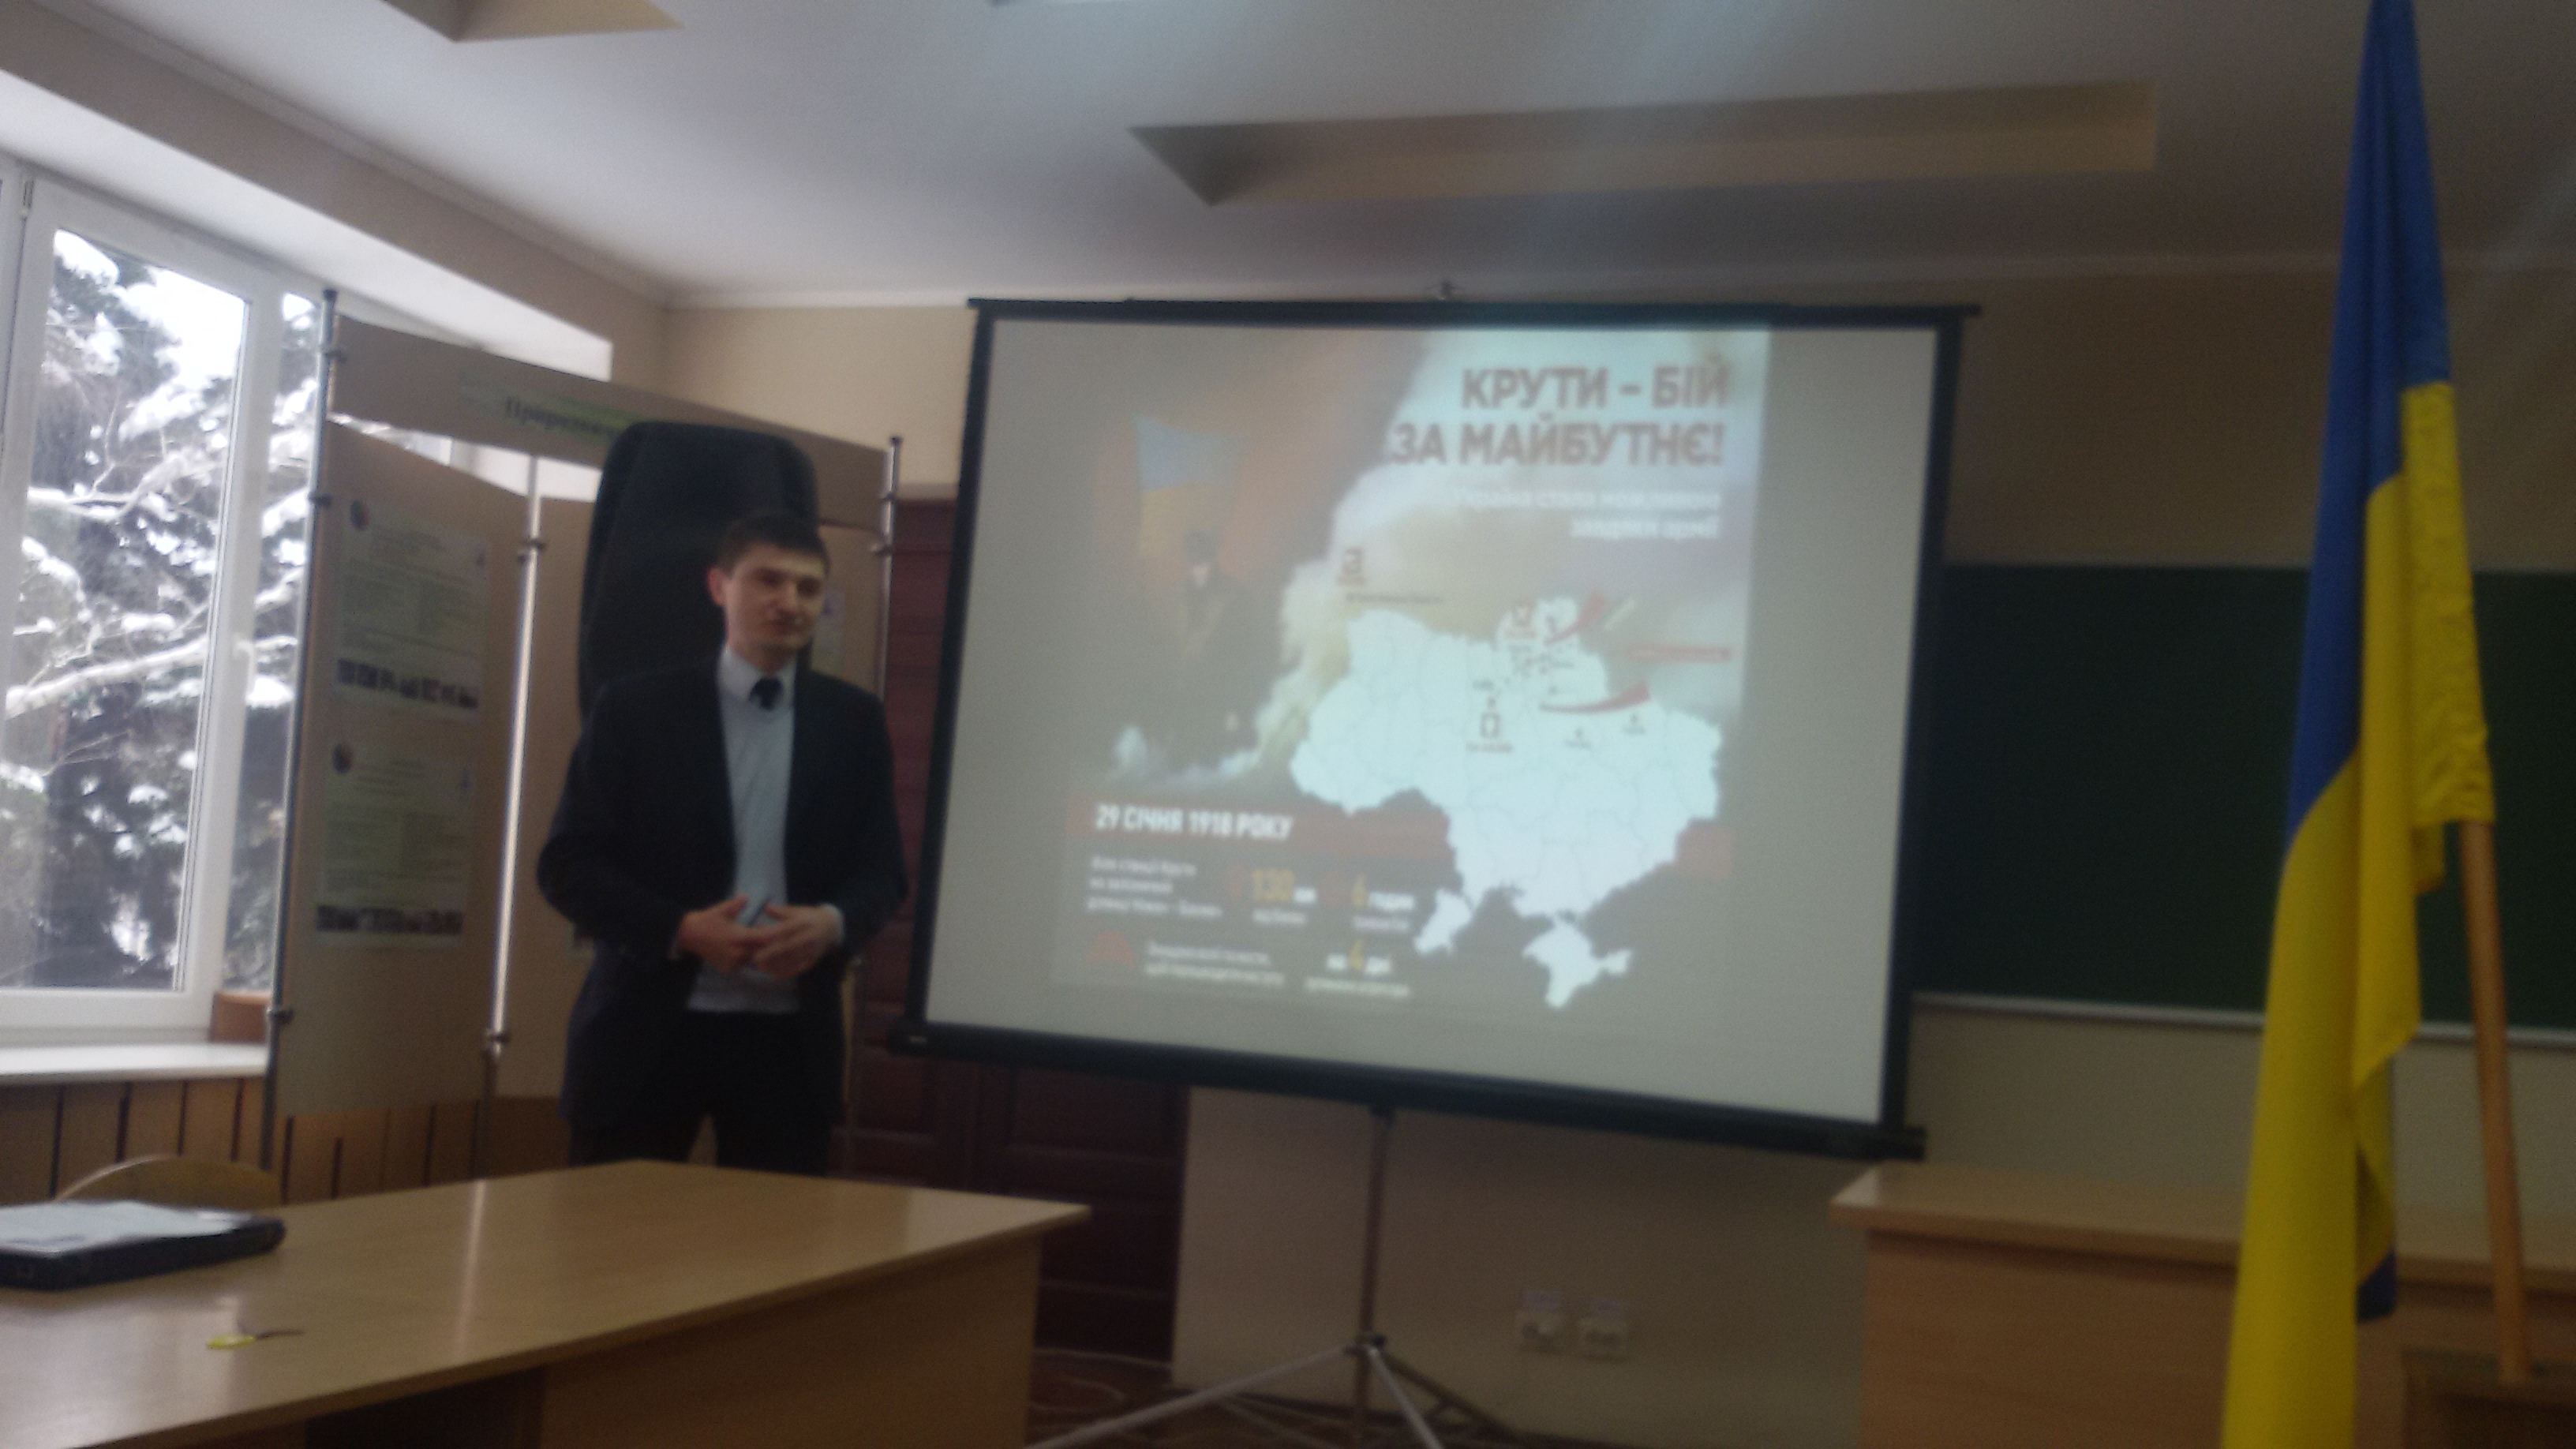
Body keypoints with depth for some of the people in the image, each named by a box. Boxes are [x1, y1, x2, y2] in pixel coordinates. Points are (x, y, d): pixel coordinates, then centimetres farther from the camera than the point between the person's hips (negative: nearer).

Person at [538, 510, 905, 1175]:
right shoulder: (635, 708, 1)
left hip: (791, 1037, 2)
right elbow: (568, 863, -1)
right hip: (649, 1029, -2)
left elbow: (881, 868, 9)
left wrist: (834, 923, -14)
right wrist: (679, 930, -17)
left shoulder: (854, 720, 9)